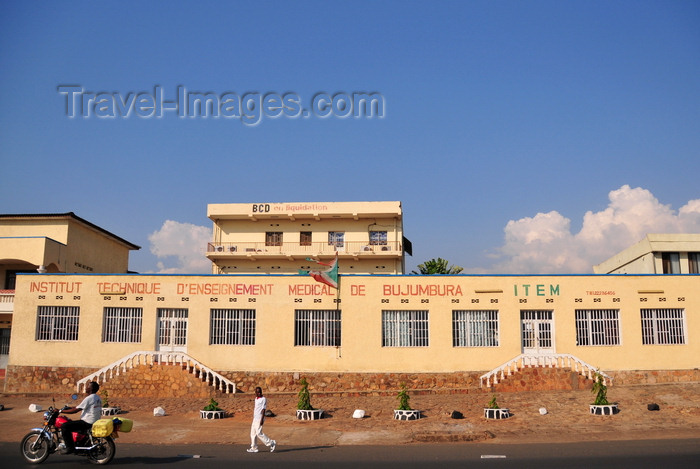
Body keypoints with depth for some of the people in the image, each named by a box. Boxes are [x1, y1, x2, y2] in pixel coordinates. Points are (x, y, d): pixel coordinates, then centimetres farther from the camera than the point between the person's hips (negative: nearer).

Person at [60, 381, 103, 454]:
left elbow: (75, 410, -16)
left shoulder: (89, 398, -16)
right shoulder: (97, 398, 14)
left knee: (64, 426, -11)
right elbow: (80, 406, 24)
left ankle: (70, 448, -13)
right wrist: (68, 408, 23)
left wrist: (61, 411, -8)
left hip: (87, 423, -10)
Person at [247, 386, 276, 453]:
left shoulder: (263, 399, -11)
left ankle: (271, 443, -4)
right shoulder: (256, 399, 15)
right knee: (253, 433, 8)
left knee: (259, 433, -11)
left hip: (259, 419, -9)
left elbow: (263, 409, -15)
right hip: (255, 419, 9)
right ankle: (254, 448, 14)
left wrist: (262, 419, -21)